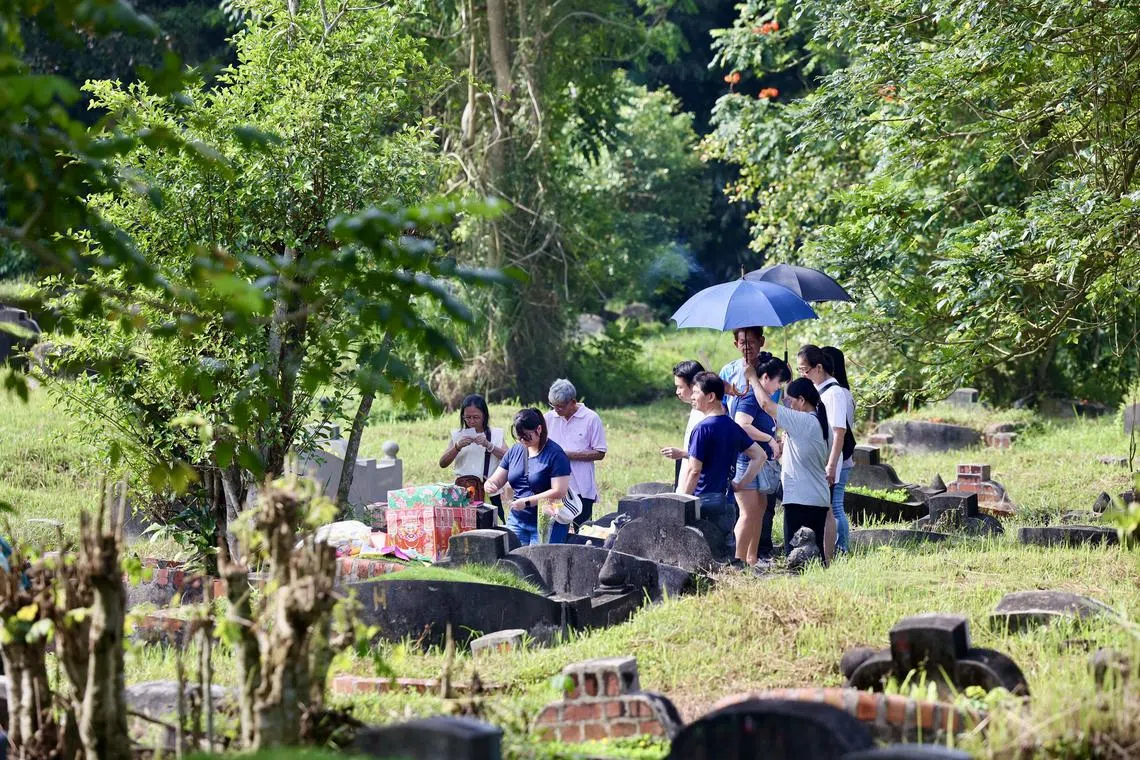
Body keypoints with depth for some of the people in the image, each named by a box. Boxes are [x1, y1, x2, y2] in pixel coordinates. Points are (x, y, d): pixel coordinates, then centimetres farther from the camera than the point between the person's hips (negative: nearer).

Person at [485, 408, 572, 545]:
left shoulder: (555, 454, -9)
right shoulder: (514, 451, 10)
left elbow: (559, 492, -16)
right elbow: (497, 481, 14)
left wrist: (527, 502, -20)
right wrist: (489, 485, -10)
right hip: (517, 521, 5)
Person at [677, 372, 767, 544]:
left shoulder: (703, 428, -14)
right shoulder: (733, 427, 10)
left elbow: (694, 470, -17)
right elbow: (760, 456, 16)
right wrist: (740, 483, 14)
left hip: (704, 501, -8)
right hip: (726, 503, 8)